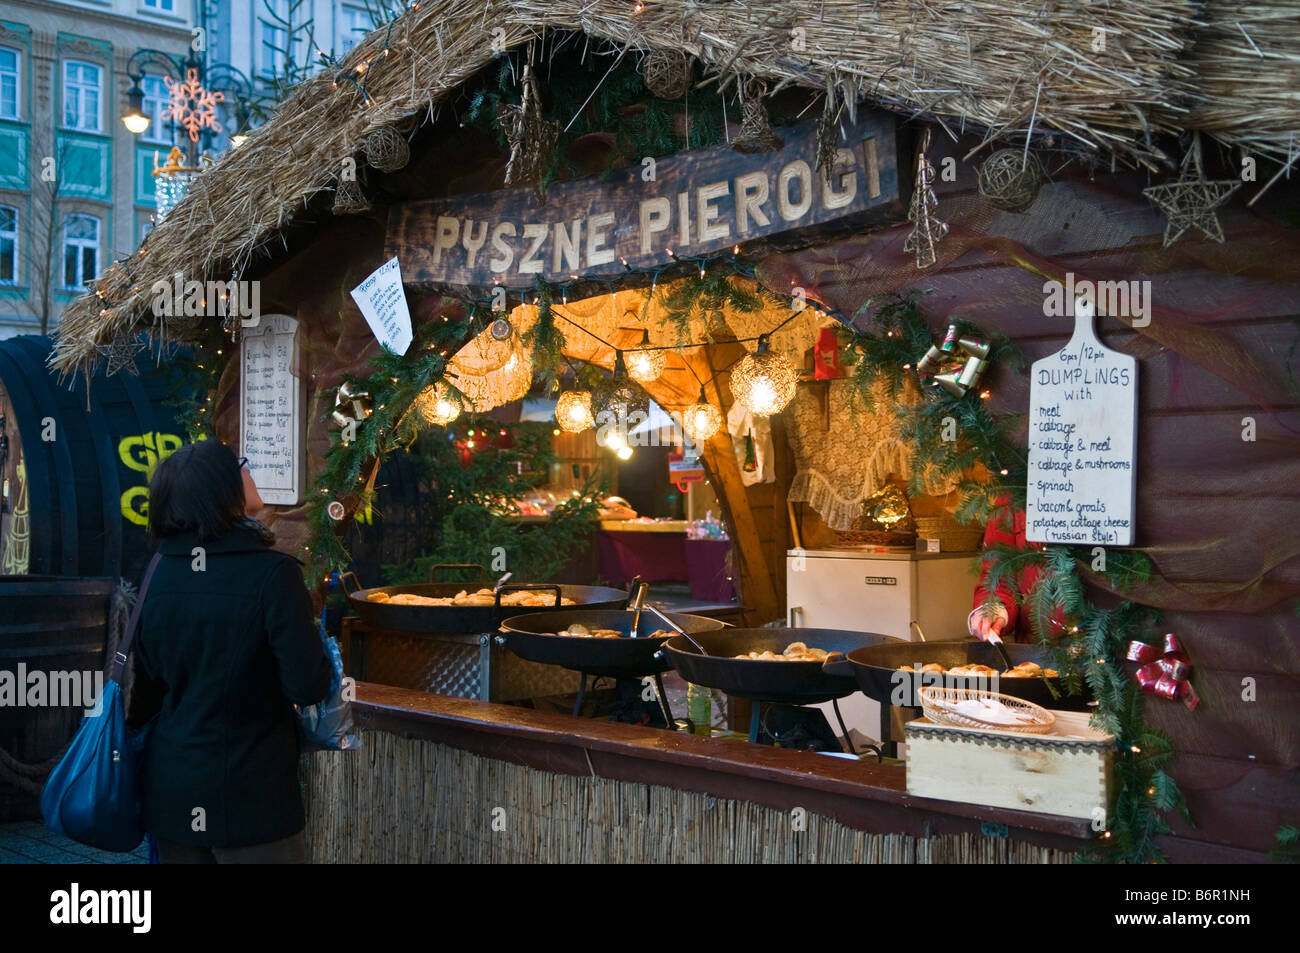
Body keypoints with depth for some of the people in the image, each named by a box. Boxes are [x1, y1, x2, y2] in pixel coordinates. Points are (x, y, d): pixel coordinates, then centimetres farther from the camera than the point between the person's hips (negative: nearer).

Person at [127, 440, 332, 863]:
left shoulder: (160, 574, 0)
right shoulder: (271, 573, -18)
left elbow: (147, 684, 8)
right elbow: (308, 687, -19)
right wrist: (320, 648, 1)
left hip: (170, 795, 6)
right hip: (250, 798, -5)